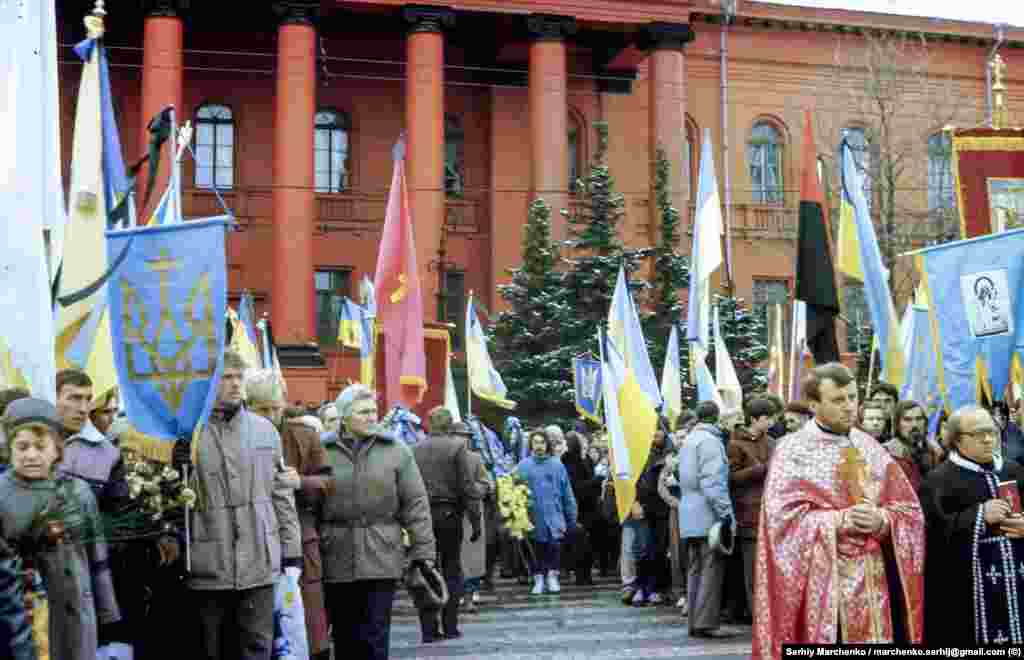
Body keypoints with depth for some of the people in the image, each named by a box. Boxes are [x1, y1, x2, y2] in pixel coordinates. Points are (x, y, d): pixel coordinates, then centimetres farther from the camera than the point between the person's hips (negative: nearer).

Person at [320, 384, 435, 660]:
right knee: (344, 637, 10)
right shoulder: (323, 451, 3)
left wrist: (423, 551, -2)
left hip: (381, 558, -1)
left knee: (375, 637, -2)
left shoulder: (396, 450, 3)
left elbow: (416, 503, 2)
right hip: (336, 560, 1)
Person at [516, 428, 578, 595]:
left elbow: (567, 494, 5)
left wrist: (571, 518, 5)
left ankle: (552, 576, 16)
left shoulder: (557, 465, 1)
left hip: (554, 517, 0)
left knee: (554, 547, -3)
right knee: (536, 550, 8)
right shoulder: (523, 466, -1)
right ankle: (538, 579, 22)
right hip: (533, 518, 0)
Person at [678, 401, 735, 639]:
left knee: (695, 570, 10)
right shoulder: (710, 440, -11)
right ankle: (706, 622, -9)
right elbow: (712, 481, -19)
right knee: (711, 569, -7)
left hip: (690, 516, 9)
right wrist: (725, 512, -19)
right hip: (708, 515, -9)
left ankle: (695, 622, 12)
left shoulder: (689, 440, 18)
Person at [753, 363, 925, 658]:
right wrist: (841, 520, -20)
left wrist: (882, 521, -12)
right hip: (823, 583, -4)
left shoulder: (870, 447, 10)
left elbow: (909, 509, 8)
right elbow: (782, 519, -14)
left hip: (874, 578, 4)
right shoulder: (793, 451, -5)